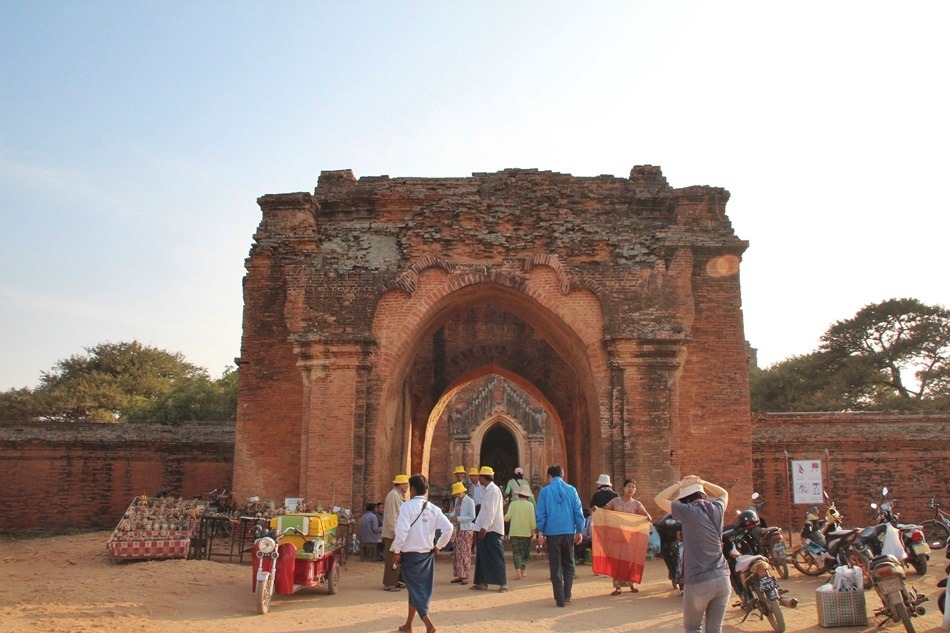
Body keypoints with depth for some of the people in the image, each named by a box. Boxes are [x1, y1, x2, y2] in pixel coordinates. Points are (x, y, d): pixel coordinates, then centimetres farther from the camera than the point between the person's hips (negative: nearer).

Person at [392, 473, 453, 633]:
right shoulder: (433, 508, 1)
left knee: (416, 589, 3)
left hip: (410, 554, -5)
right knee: (420, 588, 18)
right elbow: (448, 528, -6)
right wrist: (438, 546, 6)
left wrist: (397, 552, -8)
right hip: (427, 554, 5)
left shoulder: (407, 506, -12)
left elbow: (402, 531, -19)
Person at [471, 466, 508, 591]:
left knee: (496, 556, -5)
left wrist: (485, 527, -23)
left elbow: (491, 511, -20)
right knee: (483, 556, 10)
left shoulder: (493, 490, -14)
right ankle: (482, 582, 15)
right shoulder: (487, 490, 14)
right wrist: (481, 527, 16)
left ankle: (503, 583, -1)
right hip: (485, 529, 9)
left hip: (492, 529, -9)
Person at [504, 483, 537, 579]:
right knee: (524, 552, 14)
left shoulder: (513, 504, -4)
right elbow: (532, 520, -7)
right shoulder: (530, 505, -6)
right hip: (526, 533, 0)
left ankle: (518, 571, -12)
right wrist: (533, 531, 6)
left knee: (516, 552, 3)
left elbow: (507, 518, -6)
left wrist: (506, 516, 16)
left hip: (514, 533, 0)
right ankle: (522, 571, 16)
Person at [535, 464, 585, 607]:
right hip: (569, 532, 2)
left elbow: (541, 514, -3)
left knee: (555, 566, 5)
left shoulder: (545, 491, -2)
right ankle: (567, 596, 13)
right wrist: (579, 531, 7)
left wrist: (540, 532, 3)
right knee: (568, 564, 16)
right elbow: (578, 512, 1)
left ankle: (560, 599, 5)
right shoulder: (571, 490, 2)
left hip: (552, 533, -2)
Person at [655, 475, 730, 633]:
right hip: (722, 577, 5)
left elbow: (659, 499, 1)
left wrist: (680, 484, 4)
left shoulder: (688, 511, -9)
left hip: (698, 581, -5)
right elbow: (724, 493, 27)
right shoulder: (717, 509, 4)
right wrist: (702, 482, 15)